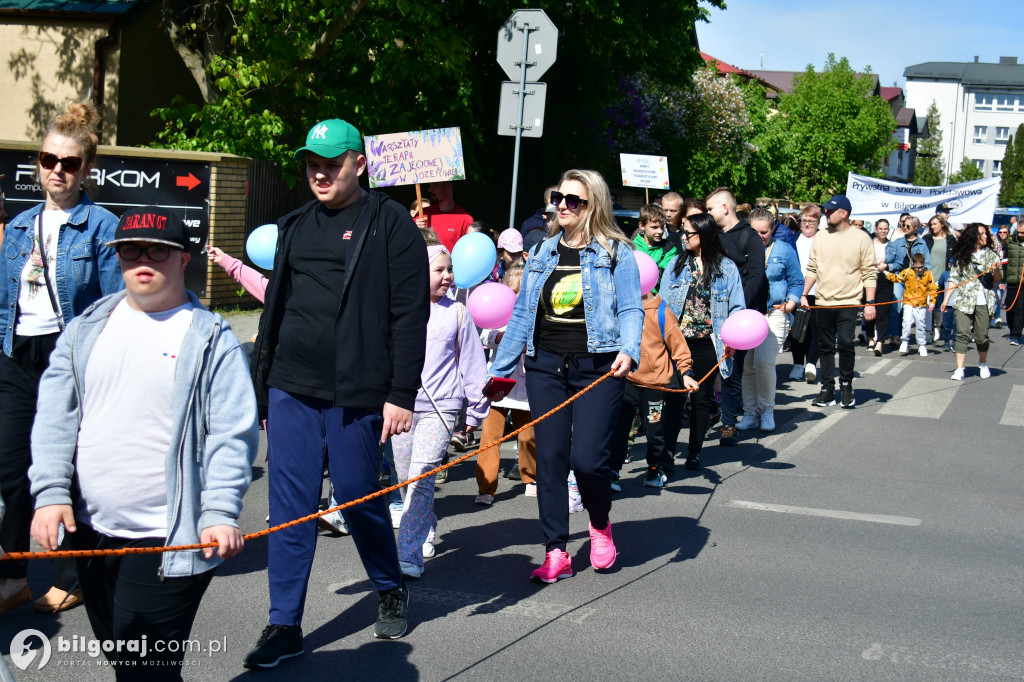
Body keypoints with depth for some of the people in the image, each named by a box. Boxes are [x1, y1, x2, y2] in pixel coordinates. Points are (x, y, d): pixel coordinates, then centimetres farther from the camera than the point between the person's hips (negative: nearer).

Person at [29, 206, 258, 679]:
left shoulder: (210, 339, -4)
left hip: (169, 540, -5)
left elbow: (231, 435, -8)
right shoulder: (87, 329, 9)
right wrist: (50, 492, -5)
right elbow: (56, 417, 6)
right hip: (89, 531, 5)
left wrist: (221, 513, -18)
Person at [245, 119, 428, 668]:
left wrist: (401, 394, -13)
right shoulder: (294, 226, 15)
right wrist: (260, 387, 18)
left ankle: (392, 592, 30)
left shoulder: (389, 223, -3)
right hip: (291, 391, 5)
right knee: (290, 506, 3)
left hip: (356, 395, -5)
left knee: (358, 497, 4)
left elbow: (410, 313, -8)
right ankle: (284, 626, 11)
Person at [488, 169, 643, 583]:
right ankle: (556, 552, 11)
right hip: (546, 366, 4)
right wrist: (499, 370, 14)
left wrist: (628, 350, -25)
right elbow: (522, 315, 16)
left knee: (586, 459, -11)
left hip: (597, 370, -4)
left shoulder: (616, 253, 1)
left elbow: (631, 309, -5)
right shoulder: (543, 252, 14)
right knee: (549, 457, 2)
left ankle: (600, 524, 21)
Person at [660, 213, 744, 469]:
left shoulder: (727, 268, 0)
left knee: (702, 397, 10)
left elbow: (737, 308, 0)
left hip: (707, 343, -1)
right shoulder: (677, 263, 6)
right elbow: (663, 301, 6)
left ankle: (694, 453, 20)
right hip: (677, 341, 1)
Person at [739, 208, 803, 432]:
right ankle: (750, 413, 14)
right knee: (746, 365, 1)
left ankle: (767, 410, 5)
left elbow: (796, 282, 12)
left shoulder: (784, 250, 8)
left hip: (773, 313, -2)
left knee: (763, 362, -15)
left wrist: (791, 302, -3)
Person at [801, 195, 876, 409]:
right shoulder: (821, 237, 7)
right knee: (825, 347, 7)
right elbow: (812, 269, 12)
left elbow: (869, 273, -2)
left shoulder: (861, 238, -3)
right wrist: (803, 294, 4)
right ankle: (828, 390, 15)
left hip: (849, 302, -4)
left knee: (845, 343, -14)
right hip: (824, 302, 4)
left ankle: (846, 385, 5)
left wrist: (870, 302, -8)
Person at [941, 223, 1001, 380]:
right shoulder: (961, 255, 7)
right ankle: (959, 370, -9)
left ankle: (983, 364, 28)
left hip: (983, 302, 1)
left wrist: (996, 269, -15)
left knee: (982, 336, 3)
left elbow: (998, 279, 7)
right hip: (963, 301, -1)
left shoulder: (990, 254, 9)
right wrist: (946, 299, 2)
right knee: (963, 334, -9)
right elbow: (954, 278, 8)